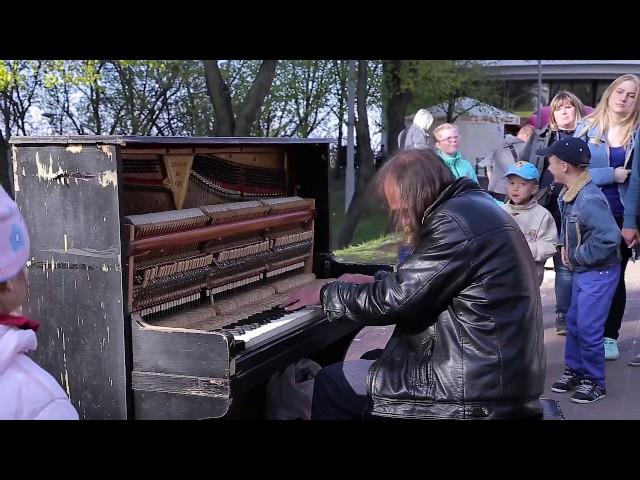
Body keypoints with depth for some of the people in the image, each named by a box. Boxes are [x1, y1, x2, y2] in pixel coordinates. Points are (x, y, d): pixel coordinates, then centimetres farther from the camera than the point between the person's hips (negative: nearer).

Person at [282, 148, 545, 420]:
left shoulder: (455, 221, -19)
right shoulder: (475, 208, 12)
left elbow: (393, 300, -18)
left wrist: (326, 293, -3)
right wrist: (373, 283, 25)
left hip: (478, 387, -10)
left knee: (331, 383, -2)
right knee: (371, 361, 24)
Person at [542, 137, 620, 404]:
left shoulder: (589, 199, -27)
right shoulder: (567, 193, 2)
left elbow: (609, 237, -32)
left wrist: (579, 256, -21)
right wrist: (565, 247, 5)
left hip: (599, 272, -9)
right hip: (581, 271, 9)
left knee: (588, 329, -3)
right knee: (573, 323, 16)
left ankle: (595, 382, 13)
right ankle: (574, 371, 32)